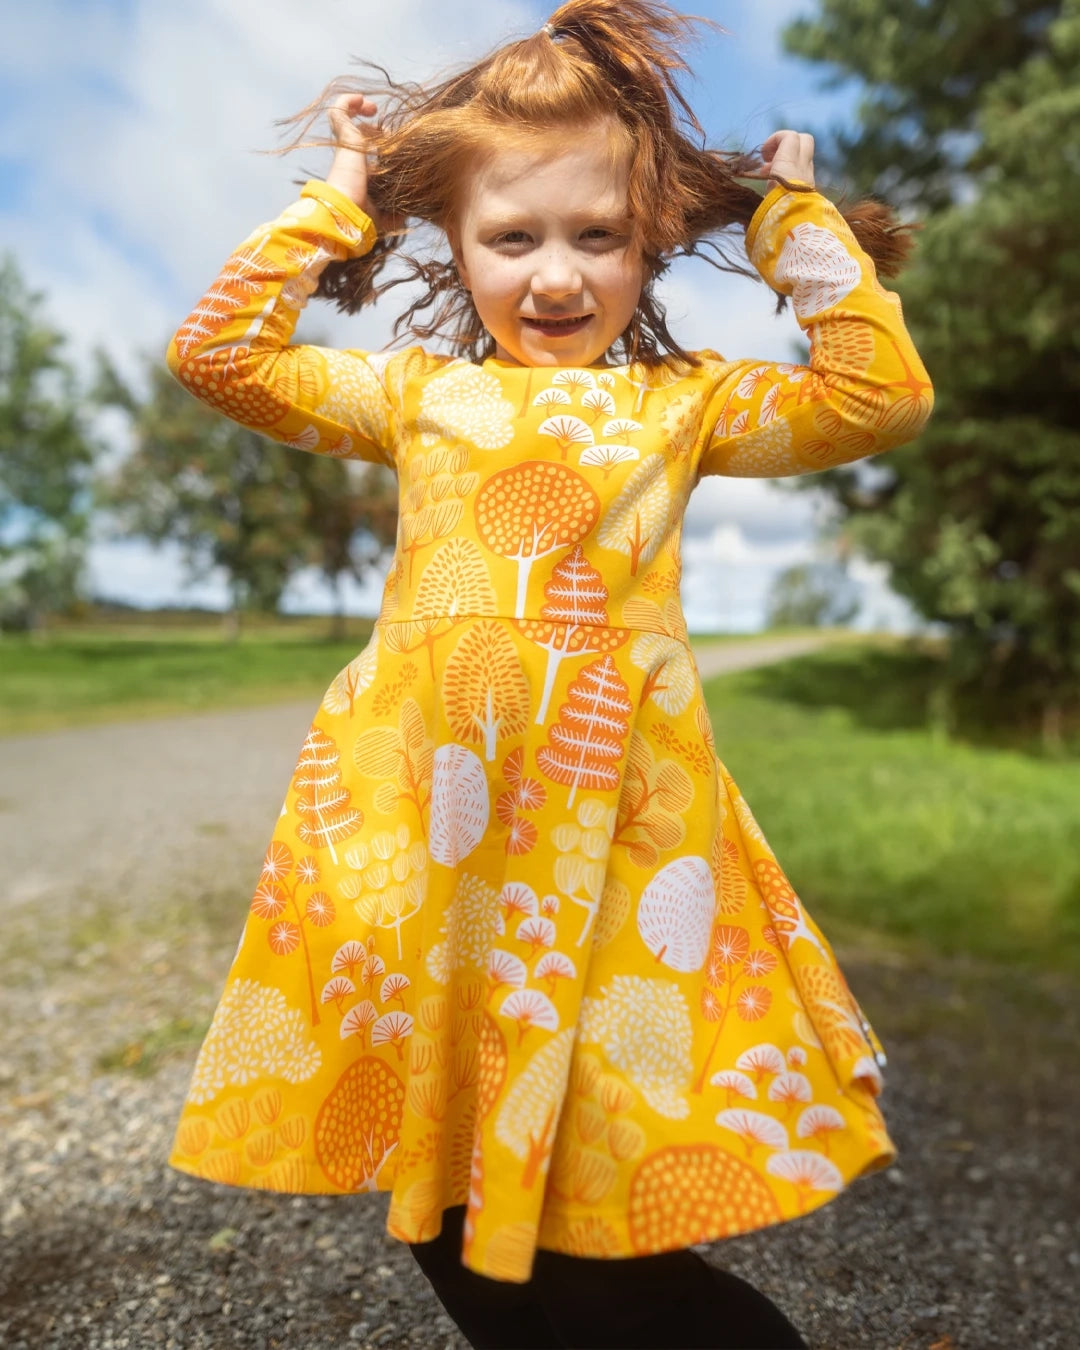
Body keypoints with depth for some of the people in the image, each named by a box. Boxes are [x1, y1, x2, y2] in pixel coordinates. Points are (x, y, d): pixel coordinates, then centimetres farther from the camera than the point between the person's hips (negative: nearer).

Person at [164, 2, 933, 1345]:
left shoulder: (685, 400, 13)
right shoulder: (414, 393, 15)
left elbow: (883, 395, 6)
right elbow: (215, 351, 13)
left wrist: (796, 215, 13)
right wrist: (338, 203, 17)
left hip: (614, 812, -1)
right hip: (418, 807, 2)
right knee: (454, 1229, 13)